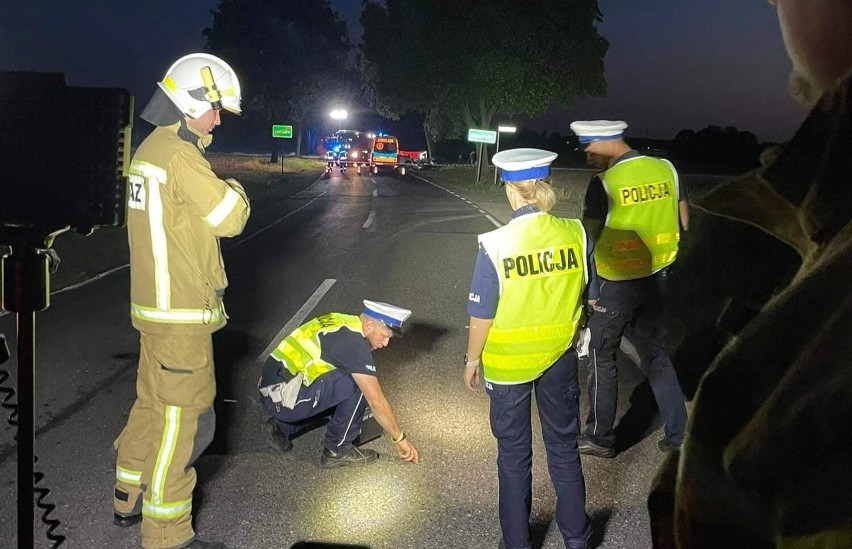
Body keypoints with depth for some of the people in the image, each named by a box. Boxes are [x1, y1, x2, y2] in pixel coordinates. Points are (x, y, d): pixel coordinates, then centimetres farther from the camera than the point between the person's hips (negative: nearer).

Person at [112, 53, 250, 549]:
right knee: (184, 419, -3)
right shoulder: (179, 155, -18)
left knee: (154, 405, 21)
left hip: (157, 304, 10)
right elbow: (230, 218, -18)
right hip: (180, 312, -10)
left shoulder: (152, 148, 15)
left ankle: (131, 499, 36)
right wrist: (235, 190, 1)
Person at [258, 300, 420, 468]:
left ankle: (285, 426, 19)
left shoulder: (340, 321, 13)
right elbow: (377, 402, -12)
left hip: (270, 394, 9)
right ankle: (337, 450, 1)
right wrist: (400, 439, 0)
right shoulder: (354, 342, -14)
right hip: (285, 399, -9)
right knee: (357, 383, -10)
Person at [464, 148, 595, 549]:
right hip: (560, 356, 3)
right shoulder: (576, 234, -12)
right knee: (564, 446, 20)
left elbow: (482, 315, -14)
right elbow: (590, 295, 1)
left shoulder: (495, 245, -21)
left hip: (508, 362, -2)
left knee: (514, 455, 15)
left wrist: (472, 360, 2)